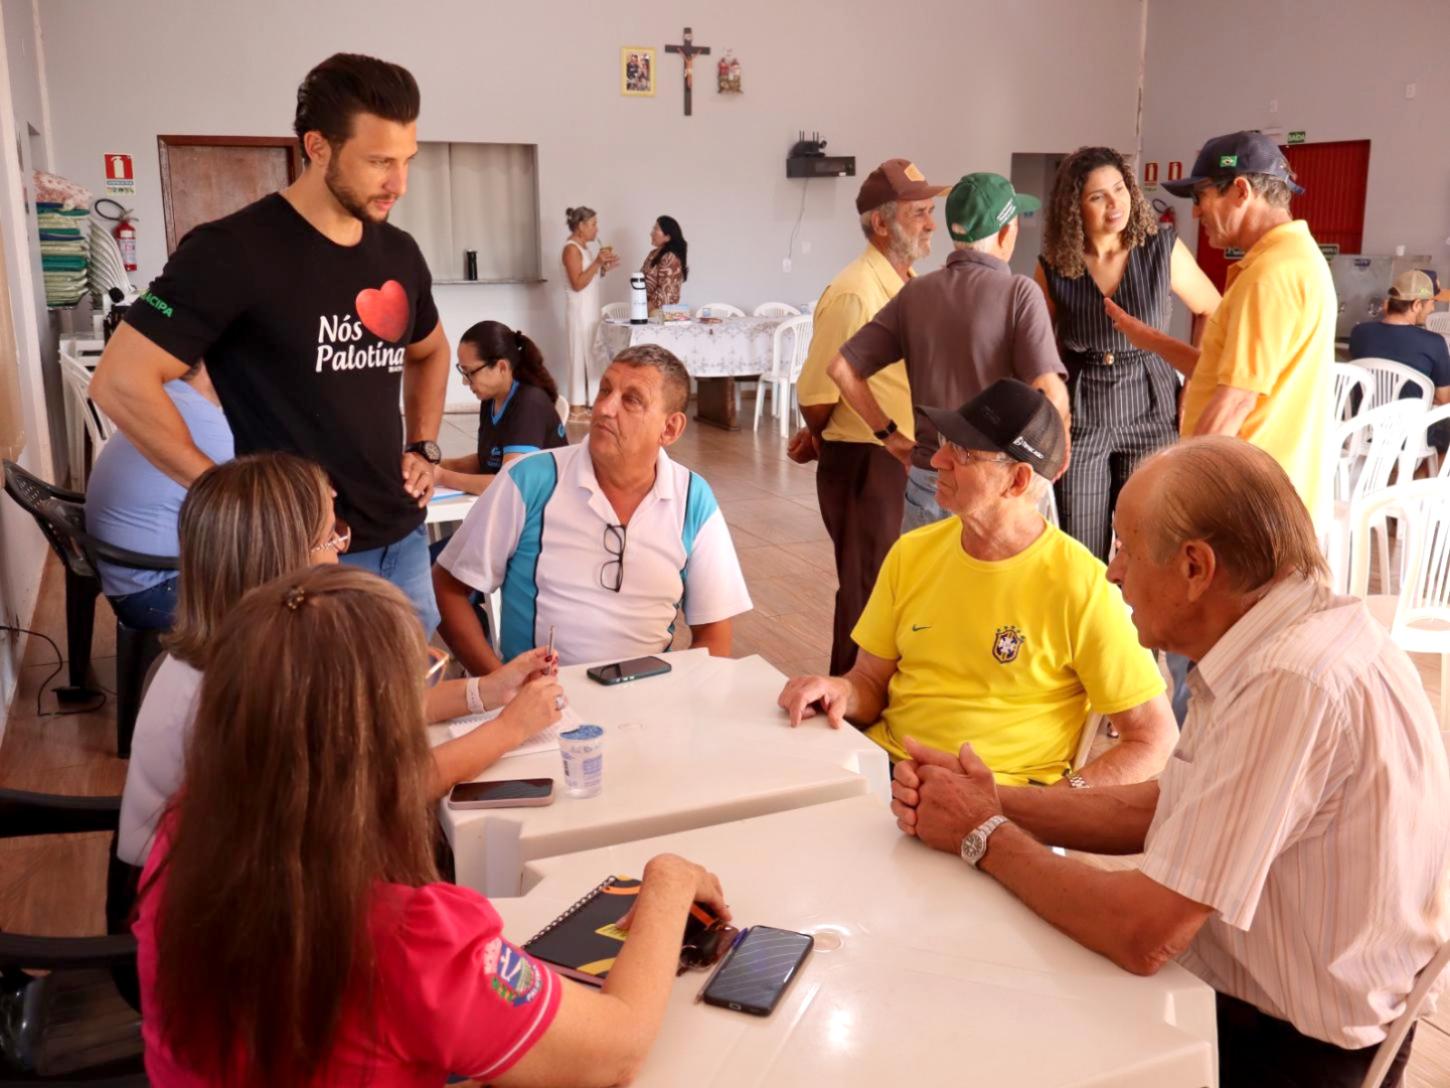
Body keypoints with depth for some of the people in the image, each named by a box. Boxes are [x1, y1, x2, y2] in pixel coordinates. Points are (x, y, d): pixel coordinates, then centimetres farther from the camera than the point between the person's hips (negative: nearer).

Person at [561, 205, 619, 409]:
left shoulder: (584, 248, 15)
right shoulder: (571, 249, -13)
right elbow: (578, 283, -20)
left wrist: (604, 267, 8)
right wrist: (597, 263, -21)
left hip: (590, 312, 9)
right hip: (580, 313, -9)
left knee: (590, 356, 10)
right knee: (581, 355, -6)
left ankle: (587, 402, 14)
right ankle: (578, 407, -2)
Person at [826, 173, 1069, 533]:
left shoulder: (915, 293, 2)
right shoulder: (1019, 293, -10)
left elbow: (841, 368, 3)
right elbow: (1051, 396, -21)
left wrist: (891, 436, 8)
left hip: (928, 481, 4)